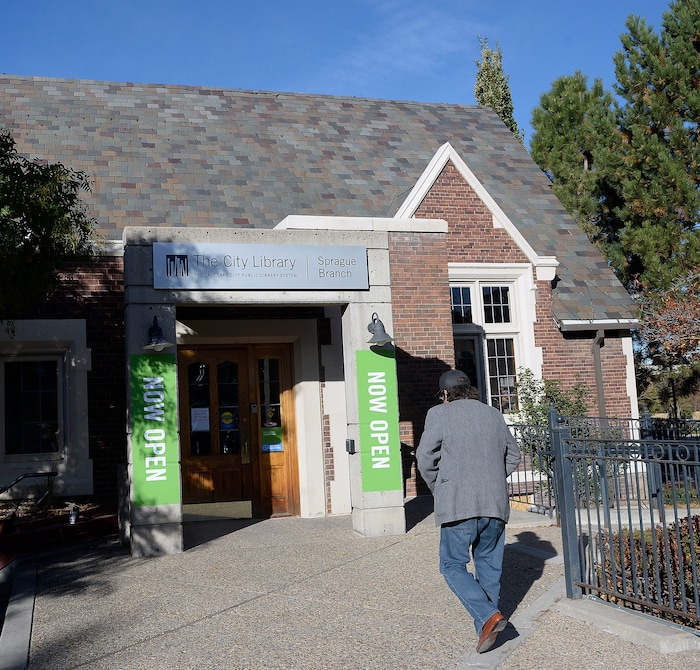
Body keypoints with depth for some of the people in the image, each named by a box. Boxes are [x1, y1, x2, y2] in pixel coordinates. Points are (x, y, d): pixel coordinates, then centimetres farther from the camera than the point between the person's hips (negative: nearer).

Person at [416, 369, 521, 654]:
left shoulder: (439, 414, -1)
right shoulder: (494, 414, 13)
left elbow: (425, 457, -6)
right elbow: (513, 455, 18)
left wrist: (438, 489, 9)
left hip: (458, 505, -5)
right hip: (495, 504, 5)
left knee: (453, 565, 5)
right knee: (489, 565, 15)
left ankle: (487, 616, -11)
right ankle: (486, 628, 20)